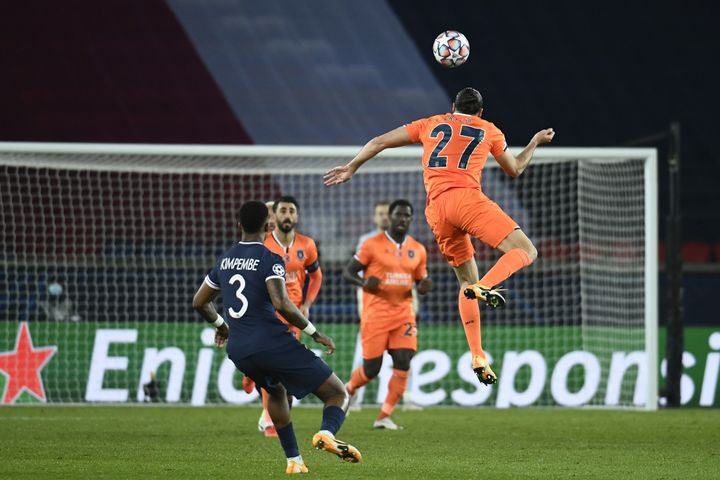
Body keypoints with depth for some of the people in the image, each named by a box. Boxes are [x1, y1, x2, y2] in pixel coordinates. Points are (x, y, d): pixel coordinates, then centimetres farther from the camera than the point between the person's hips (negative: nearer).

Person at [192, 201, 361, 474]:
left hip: (238, 352, 7)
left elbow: (199, 302, 26)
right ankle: (327, 433, -32)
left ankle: (294, 461, 29)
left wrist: (221, 325, 44)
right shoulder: (270, 259, -7)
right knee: (338, 394, 0)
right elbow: (281, 304, -21)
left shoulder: (225, 261, 14)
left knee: (276, 390, 37)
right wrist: (315, 333, -12)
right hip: (272, 344, -7)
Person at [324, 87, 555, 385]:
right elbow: (515, 169, 32)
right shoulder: (489, 131, 19)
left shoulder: (430, 124, 25)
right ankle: (486, 286, -36)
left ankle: (477, 357, 4)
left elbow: (380, 142, 26)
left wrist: (351, 167, 39)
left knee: (466, 281, 15)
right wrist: (535, 142, 48)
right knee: (525, 251, -7)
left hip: (436, 209, 4)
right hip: (466, 197, -4)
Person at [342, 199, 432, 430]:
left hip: (403, 313, 4)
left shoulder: (418, 250, 9)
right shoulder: (373, 244, -4)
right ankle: (348, 389, 31)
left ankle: (384, 416, -5)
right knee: (371, 369, -2)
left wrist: (424, 287, -6)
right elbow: (348, 272, -2)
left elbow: (421, 281, 19)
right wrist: (363, 283, -23)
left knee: (403, 363, -12)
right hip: (376, 313, -4)